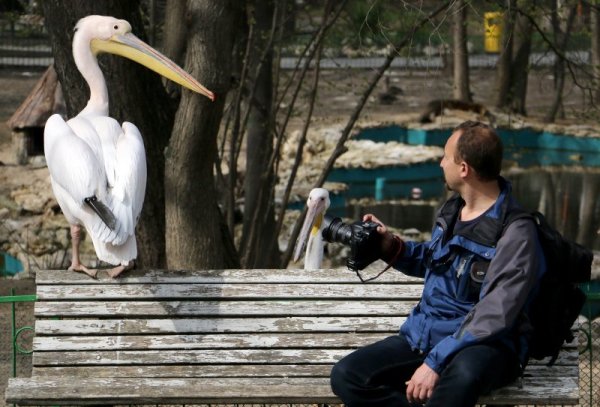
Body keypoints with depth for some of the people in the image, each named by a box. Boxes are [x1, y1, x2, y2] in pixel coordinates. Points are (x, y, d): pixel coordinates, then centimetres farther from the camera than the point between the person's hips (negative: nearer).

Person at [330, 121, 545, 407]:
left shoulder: (515, 233, -16)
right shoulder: (452, 210, 10)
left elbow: (493, 317, -23)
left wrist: (436, 362, -28)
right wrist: (391, 247, 11)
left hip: (484, 345, -8)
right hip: (423, 334, 8)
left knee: (461, 376, -44)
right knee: (345, 377, -14)